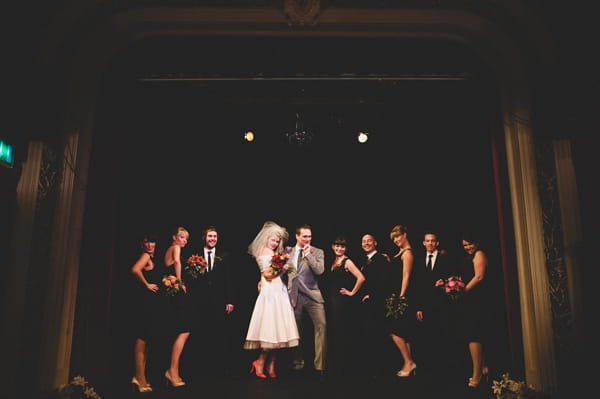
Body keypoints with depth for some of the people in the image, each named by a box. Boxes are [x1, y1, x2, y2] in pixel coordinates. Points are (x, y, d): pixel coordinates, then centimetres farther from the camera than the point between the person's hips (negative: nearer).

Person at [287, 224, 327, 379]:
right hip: (294, 296, 2)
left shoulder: (317, 252, 3)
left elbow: (319, 270, -11)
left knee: (321, 325, -14)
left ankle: (319, 366, -8)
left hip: (312, 295, -2)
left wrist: (308, 254, -11)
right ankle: (298, 362, 26)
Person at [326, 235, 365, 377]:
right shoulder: (333, 262, 13)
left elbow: (361, 278, -21)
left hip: (344, 302, -8)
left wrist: (352, 292, -13)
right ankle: (336, 365, 22)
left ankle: (344, 367, 10)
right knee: (334, 332, 12)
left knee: (343, 333, -1)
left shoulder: (347, 262, -10)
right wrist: (330, 299, 11)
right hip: (333, 301, 8)